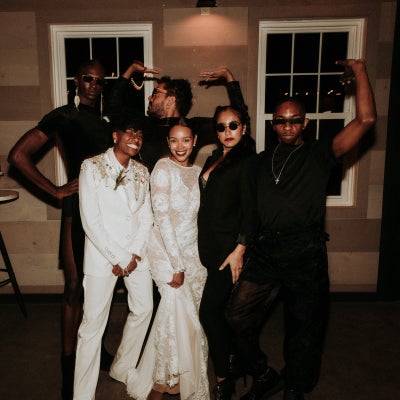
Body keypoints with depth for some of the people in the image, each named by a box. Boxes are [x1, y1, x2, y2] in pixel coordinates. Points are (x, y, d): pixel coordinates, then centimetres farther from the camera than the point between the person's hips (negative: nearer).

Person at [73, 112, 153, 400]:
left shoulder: (141, 172, 7)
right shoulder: (92, 167, -7)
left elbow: (146, 216, 6)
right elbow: (91, 220, -12)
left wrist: (134, 254, -6)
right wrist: (120, 257, -13)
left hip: (137, 253, 6)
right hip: (103, 254, -5)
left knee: (144, 309, 14)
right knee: (94, 322, -1)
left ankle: (123, 368, 37)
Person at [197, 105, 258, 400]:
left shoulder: (247, 160, -9)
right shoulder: (213, 159, 14)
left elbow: (250, 210, -14)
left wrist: (239, 250, -19)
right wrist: (207, 245, 13)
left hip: (229, 247, -8)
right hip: (211, 245, 8)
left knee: (209, 312, -6)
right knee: (219, 309, 17)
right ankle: (233, 359, 39)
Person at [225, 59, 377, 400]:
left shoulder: (318, 154, 3)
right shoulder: (263, 160, 14)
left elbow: (365, 120, -7)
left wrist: (359, 70, -5)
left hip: (305, 254, -3)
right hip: (265, 251, 3)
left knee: (303, 329, 10)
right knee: (238, 315, 0)